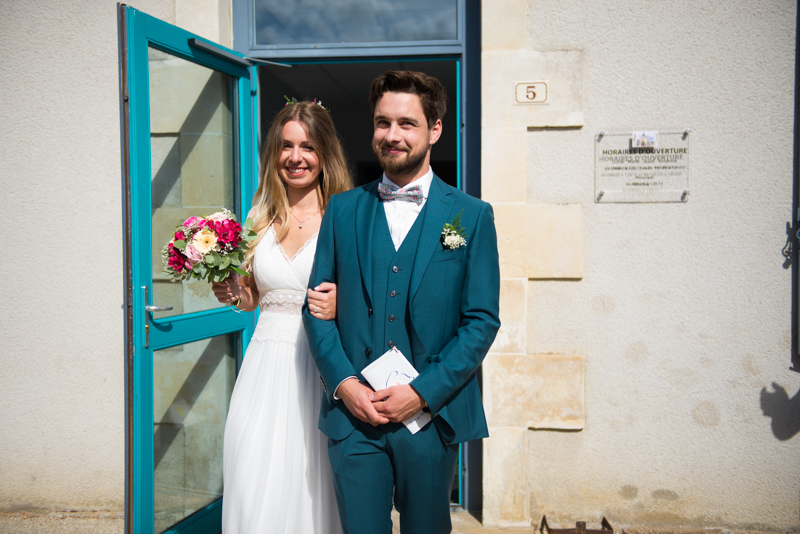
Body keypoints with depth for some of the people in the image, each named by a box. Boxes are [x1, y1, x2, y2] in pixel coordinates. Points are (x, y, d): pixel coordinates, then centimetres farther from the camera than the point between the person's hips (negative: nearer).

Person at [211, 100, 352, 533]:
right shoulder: (261, 217, 10)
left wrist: (342, 305, -22)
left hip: (320, 370, -3)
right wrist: (233, 293, -1)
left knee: (311, 493, 5)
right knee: (254, 492, 4)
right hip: (265, 368, 4)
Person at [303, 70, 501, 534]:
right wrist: (343, 383, -8)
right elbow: (317, 306, 5)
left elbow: (483, 320, -4)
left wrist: (423, 392, -12)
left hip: (432, 414, -1)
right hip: (352, 412, 1)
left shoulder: (472, 216, 0)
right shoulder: (343, 210, 6)